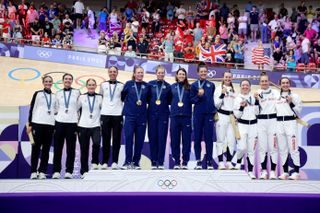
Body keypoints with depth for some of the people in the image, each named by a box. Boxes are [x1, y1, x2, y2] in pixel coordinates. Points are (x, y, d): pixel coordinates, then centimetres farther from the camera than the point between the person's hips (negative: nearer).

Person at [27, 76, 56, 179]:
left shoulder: (54, 96, 14)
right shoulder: (37, 94, 5)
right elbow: (32, 109, 3)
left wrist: (56, 126, 11)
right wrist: (30, 124, -3)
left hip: (50, 124, 3)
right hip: (38, 123, -3)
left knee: (46, 148, 1)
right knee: (36, 147, -3)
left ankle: (42, 171, 5)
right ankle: (33, 171, 0)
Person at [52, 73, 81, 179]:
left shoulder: (77, 92, 6)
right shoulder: (58, 94, 11)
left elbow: (79, 106, 9)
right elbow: (57, 108, 17)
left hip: (72, 122, -1)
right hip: (60, 122, 2)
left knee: (71, 148, -1)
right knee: (58, 147, 1)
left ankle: (69, 171, 4)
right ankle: (56, 171, 6)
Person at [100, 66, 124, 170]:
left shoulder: (121, 85, 7)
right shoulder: (103, 85, 11)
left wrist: (123, 111, 2)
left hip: (117, 115, -1)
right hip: (105, 114, 1)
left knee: (116, 139, -1)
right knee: (105, 139, 1)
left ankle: (115, 162, 3)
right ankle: (105, 162, 7)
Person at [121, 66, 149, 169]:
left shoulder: (146, 86, 8)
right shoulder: (129, 84, 4)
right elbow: (122, 96, 9)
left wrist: (143, 102, 5)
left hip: (142, 116, 2)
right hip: (130, 115, -2)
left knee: (140, 140, 2)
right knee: (128, 137, -10)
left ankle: (136, 162, 11)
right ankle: (128, 162, -5)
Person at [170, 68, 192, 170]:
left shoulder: (189, 87, 6)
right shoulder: (172, 87, 10)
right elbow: (169, 100, 13)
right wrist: (175, 105, 0)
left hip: (186, 116, -1)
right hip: (174, 116, 1)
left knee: (186, 140, 0)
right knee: (175, 140, 3)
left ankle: (185, 162, 7)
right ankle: (176, 162, 12)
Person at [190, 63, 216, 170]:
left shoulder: (211, 85, 9)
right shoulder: (194, 85, 4)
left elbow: (214, 99, 16)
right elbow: (192, 100, 2)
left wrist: (214, 111, 10)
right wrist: (198, 96, -15)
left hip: (209, 114, 1)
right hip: (198, 114, -1)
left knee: (209, 138, 1)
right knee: (197, 138, 3)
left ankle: (209, 161, 6)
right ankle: (198, 161, 9)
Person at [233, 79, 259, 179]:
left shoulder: (254, 97, 7)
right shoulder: (238, 99, 1)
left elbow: (257, 113, 1)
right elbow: (237, 115, -3)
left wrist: (257, 101, -9)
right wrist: (241, 107, -18)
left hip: (253, 125, 2)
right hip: (242, 125, -2)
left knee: (251, 149, 4)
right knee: (242, 147, -13)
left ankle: (250, 171, 11)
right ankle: (238, 161, 18)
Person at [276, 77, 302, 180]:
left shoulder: (295, 96, 5)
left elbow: (298, 111, 1)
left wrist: (291, 103, -14)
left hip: (291, 122, -4)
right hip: (279, 123, 4)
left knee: (293, 148, -9)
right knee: (282, 149, 5)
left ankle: (296, 172, -5)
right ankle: (285, 172, 11)